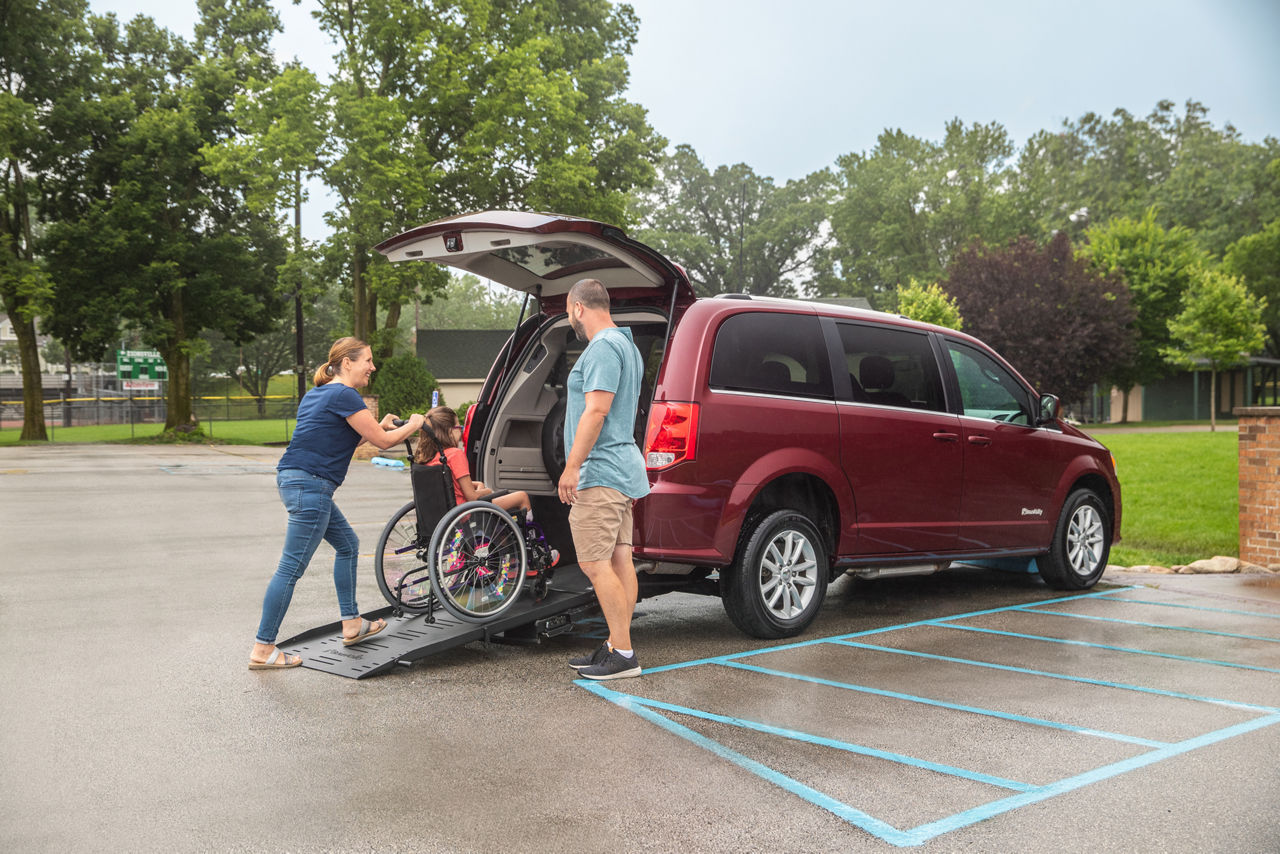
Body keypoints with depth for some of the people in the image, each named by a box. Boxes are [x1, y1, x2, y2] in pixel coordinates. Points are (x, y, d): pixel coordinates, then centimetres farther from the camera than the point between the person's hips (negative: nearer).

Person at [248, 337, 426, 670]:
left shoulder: (317, 394, 17)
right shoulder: (344, 396, -12)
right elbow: (382, 441, -8)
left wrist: (379, 426, 19)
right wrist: (413, 425, 9)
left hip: (293, 480, 11)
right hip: (309, 485, -11)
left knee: (348, 545, 20)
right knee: (291, 568, -6)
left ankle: (352, 625, 26)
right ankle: (262, 650, 0)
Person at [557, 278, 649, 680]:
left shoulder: (603, 347, -14)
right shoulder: (626, 345, 20)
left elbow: (597, 410, -23)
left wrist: (572, 465, -21)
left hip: (599, 473, -11)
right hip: (621, 469, 11)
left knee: (595, 563, -9)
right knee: (619, 560, 10)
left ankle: (623, 654, -6)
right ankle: (616, 646, 16)